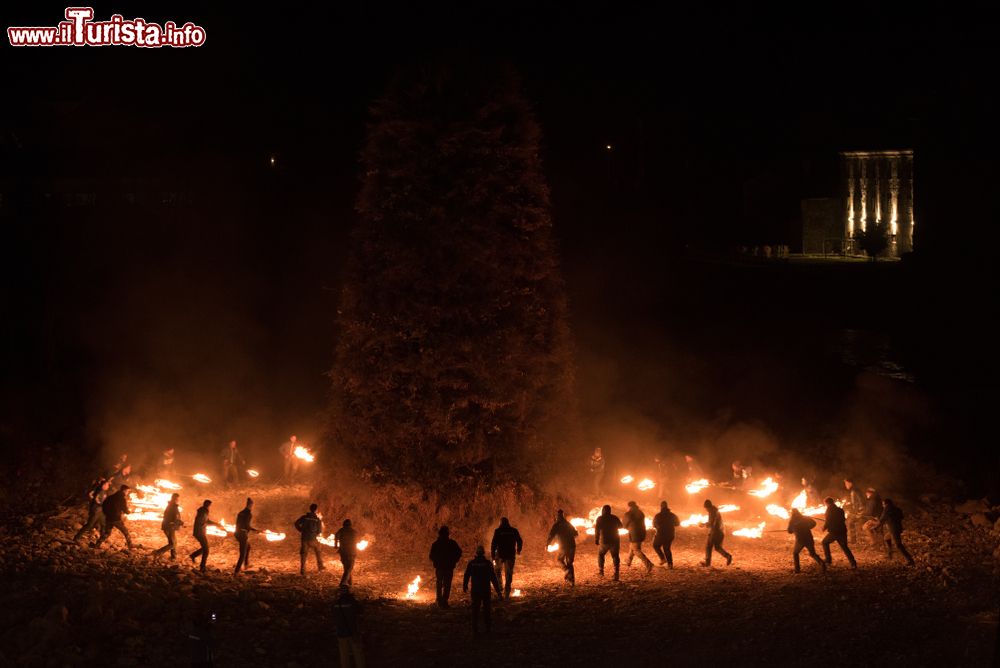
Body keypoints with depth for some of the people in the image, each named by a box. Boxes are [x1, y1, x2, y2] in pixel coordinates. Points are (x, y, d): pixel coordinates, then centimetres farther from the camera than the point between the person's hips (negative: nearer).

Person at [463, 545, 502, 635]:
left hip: (475, 590, 1)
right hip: (486, 590, -1)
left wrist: (464, 586, 24)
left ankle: (475, 629, 9)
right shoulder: (488, 563, -10)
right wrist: (498, 591, -5)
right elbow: (493, 578, -10)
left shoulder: (471, 563, -5)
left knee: (475, 609, 10)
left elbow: (466, 576, 5)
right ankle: (487, 628, 10)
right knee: (486, 609, 11)